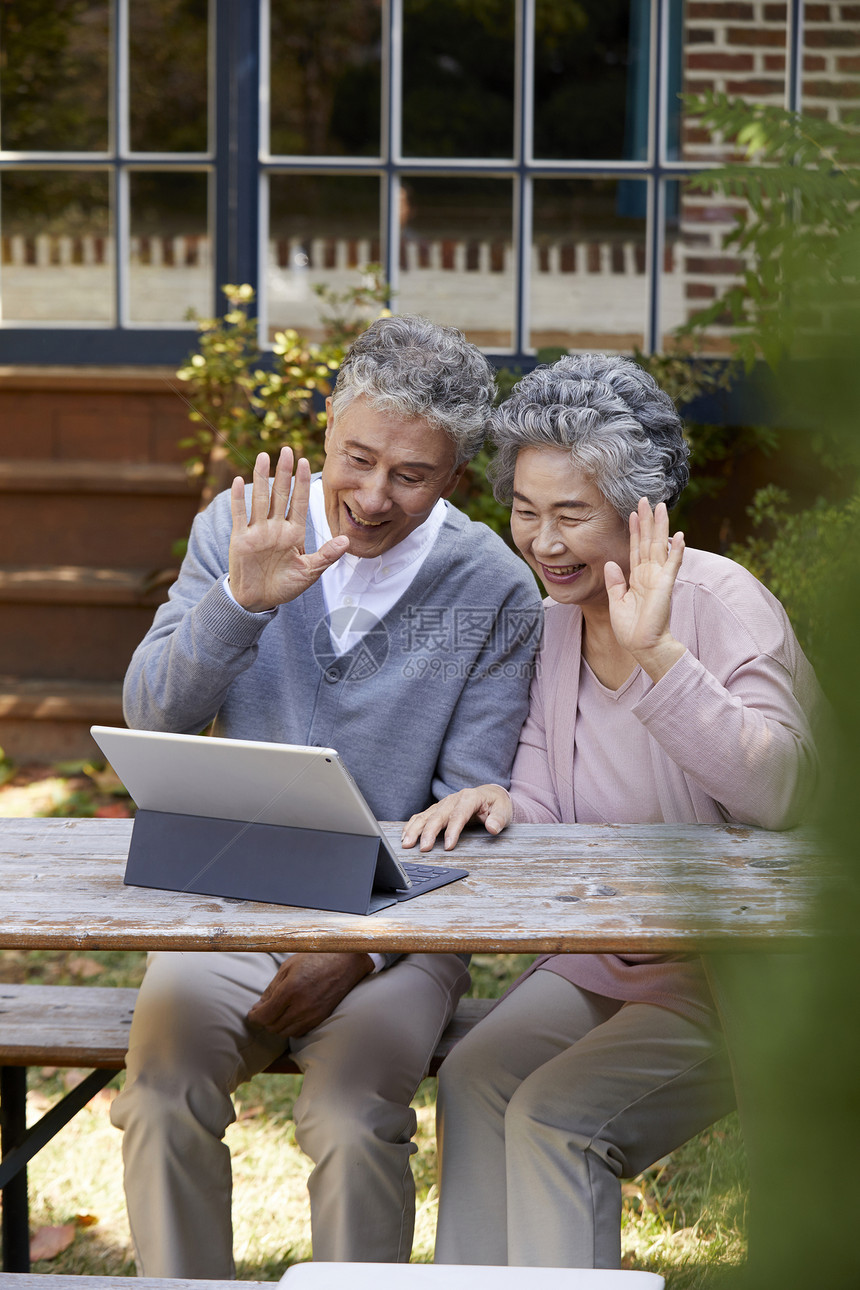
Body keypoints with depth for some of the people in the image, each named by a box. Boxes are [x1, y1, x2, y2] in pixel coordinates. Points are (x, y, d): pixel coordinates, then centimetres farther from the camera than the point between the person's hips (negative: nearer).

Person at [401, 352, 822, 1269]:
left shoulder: (720, 603, -15)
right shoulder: (552, 618, 6)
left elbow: (781, 791, -30)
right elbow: (546, 809, 8)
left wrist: (656, 656, -38)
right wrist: (504, 806, -16)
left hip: (732, 983, -6)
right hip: (595, 965, 6)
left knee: (554, 1117, -24)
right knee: (471, 1081, -17)